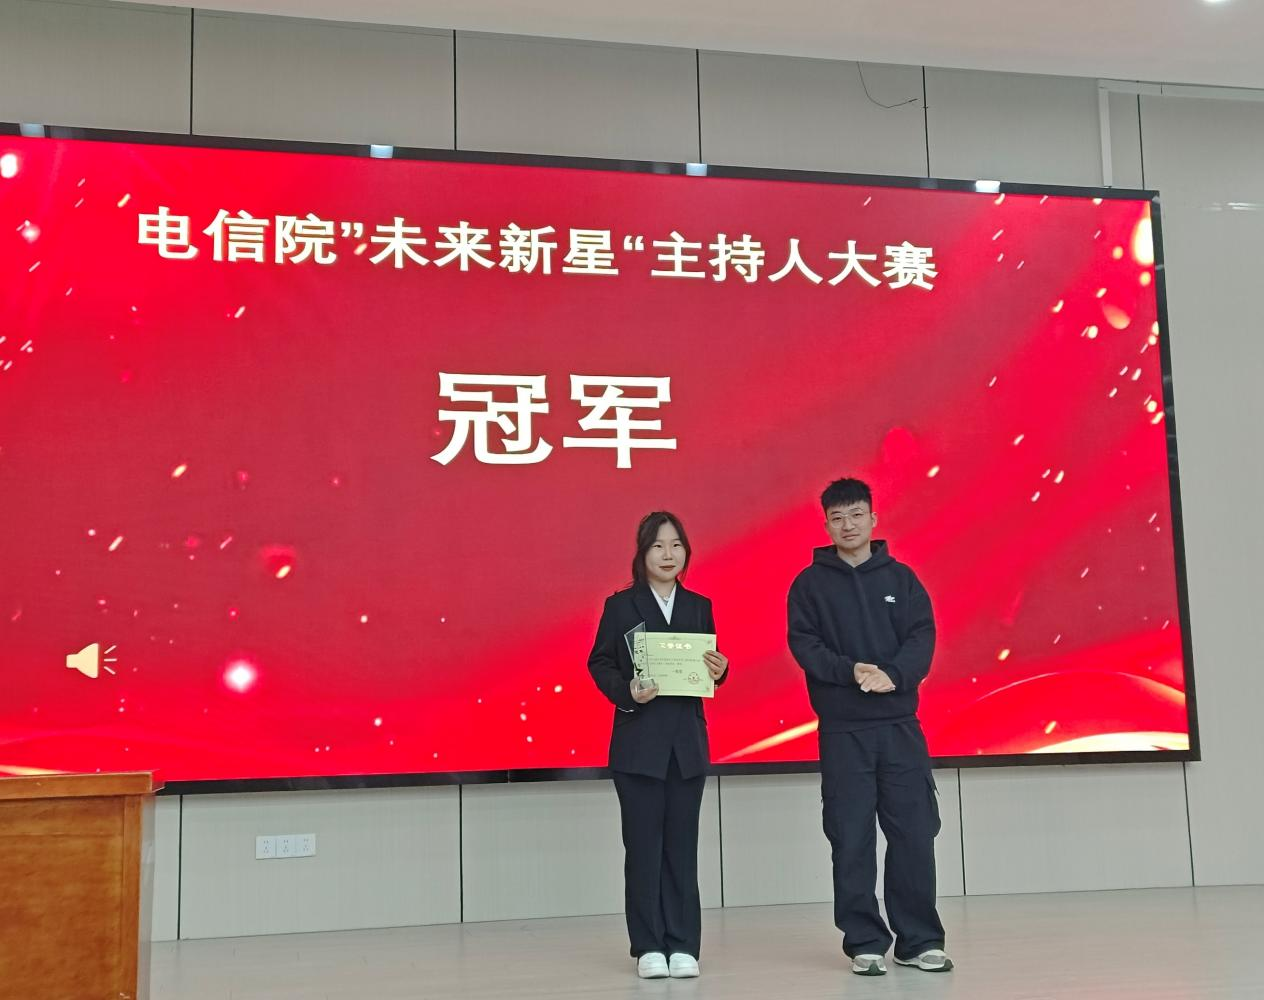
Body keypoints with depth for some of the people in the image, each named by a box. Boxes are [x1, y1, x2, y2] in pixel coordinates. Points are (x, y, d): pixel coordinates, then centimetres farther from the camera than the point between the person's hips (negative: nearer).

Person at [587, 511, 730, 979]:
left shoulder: (699, 606, 10)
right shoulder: (620, 605, 0)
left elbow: (709, 666, 13)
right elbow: (599, 663, -1)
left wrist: (718, 671, -9)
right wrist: (626, 692, -18)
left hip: (687, 742, 3)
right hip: (638, 741, -3)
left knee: (681, 845, 6)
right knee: (643, 846, 2)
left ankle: (682, 946, 13)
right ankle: (649, 946, 11)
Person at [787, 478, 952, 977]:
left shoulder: (901, 578, 9)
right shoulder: (810, 584, 5)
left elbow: (923, 636, 0)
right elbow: (804, 644, -5)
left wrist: (892, 674, -19)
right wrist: (851, 671, -21)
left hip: (900, 723, 1)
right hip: (842, 728, -1)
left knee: (915, 832, 3)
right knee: (851, 840, 2)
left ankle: (920, 940, 15)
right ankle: (865, 943, 12)